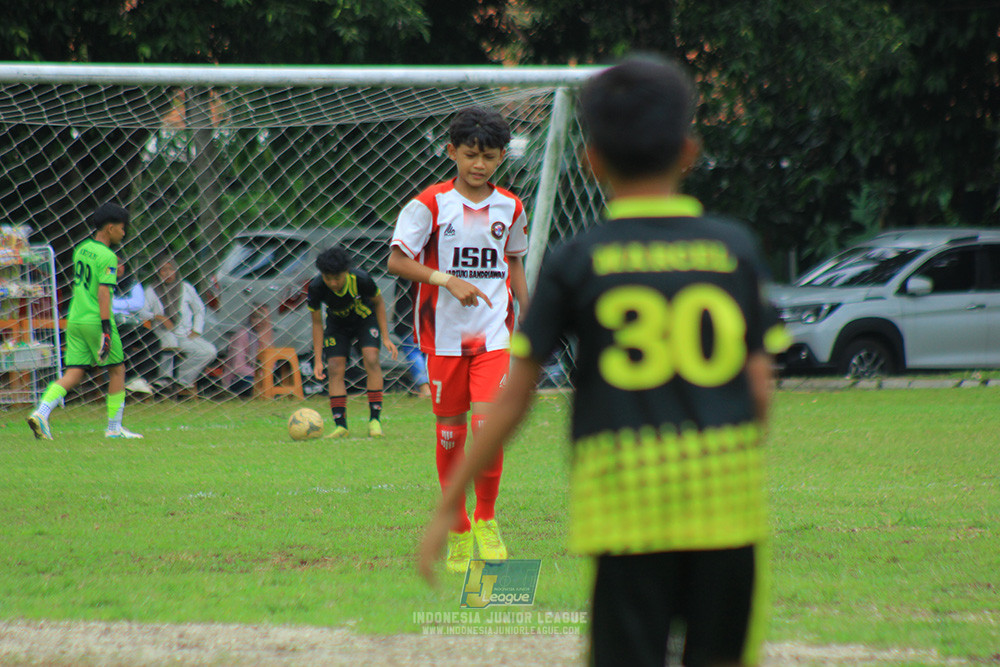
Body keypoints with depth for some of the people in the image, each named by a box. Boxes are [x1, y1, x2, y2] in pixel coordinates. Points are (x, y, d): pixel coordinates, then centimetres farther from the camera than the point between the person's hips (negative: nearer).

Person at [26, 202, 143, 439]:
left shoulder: (81, 249, 12)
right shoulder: (107, 257, -12)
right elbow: (103, 292, -19)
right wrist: (106, 329, -22)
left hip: (74, 320, 7)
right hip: (95, 321, -7)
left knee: (74, 374, 4)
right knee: (117, 370, 8)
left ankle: (41, 413, -15)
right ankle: (114, 427, 11)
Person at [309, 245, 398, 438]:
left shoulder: (360, 279, -33)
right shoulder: (316, 288, -30)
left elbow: (378, 302, -11)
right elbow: (317, 323, -14)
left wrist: (386, 338, -12)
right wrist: (318, 360, -15)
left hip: (365, 319, -1)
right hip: (337, 325, 1)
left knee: (371, 359, -21)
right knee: (335, 368, -12)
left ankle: (375, 419, -17)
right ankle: (340, 425, -9)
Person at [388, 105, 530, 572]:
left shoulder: (510, 208, 7)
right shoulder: (431, 205, -4)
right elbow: (397, 260, -8)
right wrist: (448, 280, -19)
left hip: (493, 335, 1)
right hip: (444, 335, -1)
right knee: (450, 433, 4)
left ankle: (486, 520, 4)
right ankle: (457, 532, 18)